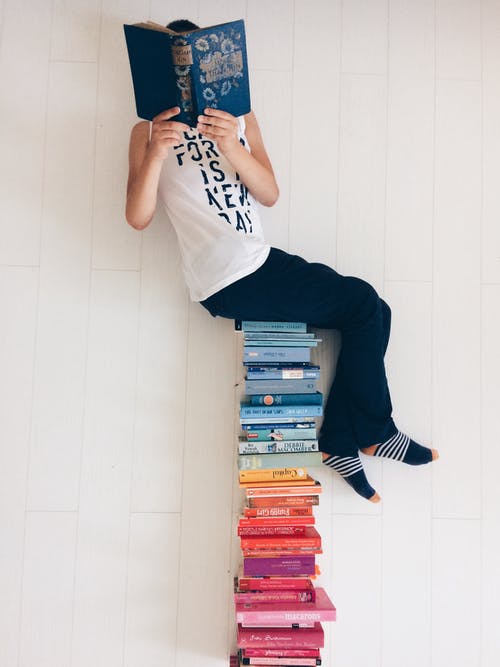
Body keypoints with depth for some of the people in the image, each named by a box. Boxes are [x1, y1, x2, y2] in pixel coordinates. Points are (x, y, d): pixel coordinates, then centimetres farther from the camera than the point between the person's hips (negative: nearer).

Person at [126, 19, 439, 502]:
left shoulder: (238, 118, 18)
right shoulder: (149, 132, 8)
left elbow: (270, 195, 4)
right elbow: (137, 218, -4)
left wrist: (232, 147, -13)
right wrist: (156, 155, -20)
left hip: (260, 262, 6)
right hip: (228, 281, -5)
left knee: (370, 314, -3)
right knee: (362, 303, -10)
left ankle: (341, 444, 6)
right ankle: (374, 431, 9)